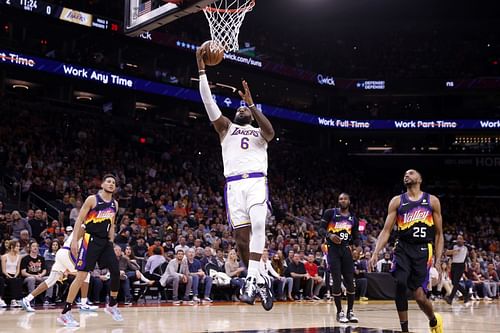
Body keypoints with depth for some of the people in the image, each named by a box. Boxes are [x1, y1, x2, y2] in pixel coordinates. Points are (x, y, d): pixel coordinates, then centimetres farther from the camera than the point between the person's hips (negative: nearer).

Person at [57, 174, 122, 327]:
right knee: (82, 275, -12)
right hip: (91, 240, -6)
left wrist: (111, 243, 15)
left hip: (105, 241, 6)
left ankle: (112, 305, 23)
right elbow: (79, 220, -8)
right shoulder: (92, 199, -8)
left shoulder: (115, 204, 10)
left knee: (116, 272, 1)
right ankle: (65, 313, -8)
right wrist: (74, 240, -16)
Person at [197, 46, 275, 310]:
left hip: (257, 181, -2)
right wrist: (201, 69, 5)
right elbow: (208, 101, 12)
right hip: (234, 184, 2)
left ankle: (252, 278, -29)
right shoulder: (226, 128, 23)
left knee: (258, 224, -25)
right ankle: (259, 279, 8)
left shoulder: (259, 132, 20)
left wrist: (251, 103, -12)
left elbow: (270, 131, -6)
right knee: (240, 233, -4)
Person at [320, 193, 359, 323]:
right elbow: (322, 228, -5)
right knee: (337, 281, -6)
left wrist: (355, 240, -2)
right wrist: (329, 235, -22)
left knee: (350, 281, 0)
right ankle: (340, 312, 4)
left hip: (346, 249, 4)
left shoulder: (353, 218, 12)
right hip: (333, 249, -4)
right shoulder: (330, 213, -1)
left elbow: (355, 237, 20)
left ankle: (350, 311, 10)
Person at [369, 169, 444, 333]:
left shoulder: (432, 201, 7)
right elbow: (386, 230, 4)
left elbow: (439, 234, 9)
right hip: (403, 248, 1)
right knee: (400, 284, -21)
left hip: (423, 250, -1)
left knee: (419, 295, -9)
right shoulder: (397, 201, 9)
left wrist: (438, 260, -1)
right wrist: (375, 253, -9)